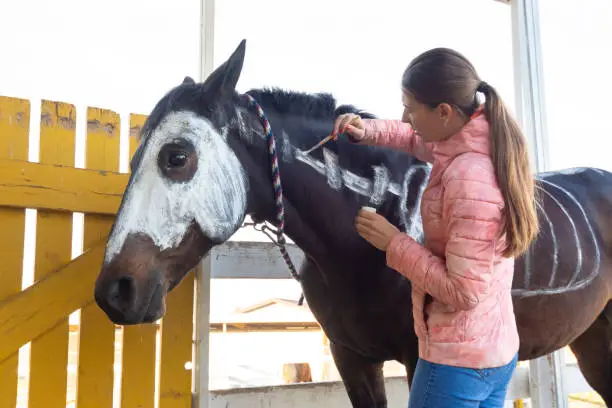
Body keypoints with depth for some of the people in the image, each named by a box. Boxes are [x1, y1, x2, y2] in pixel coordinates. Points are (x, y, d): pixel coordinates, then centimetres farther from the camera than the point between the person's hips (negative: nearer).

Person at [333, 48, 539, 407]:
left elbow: (463, 292, -27)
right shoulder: (473, 144, -2)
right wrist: (366, 131, 2)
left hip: (459, 360, -9)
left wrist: (393, 242, -20)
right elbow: (418, 139, 19)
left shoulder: (469, 179, -30)